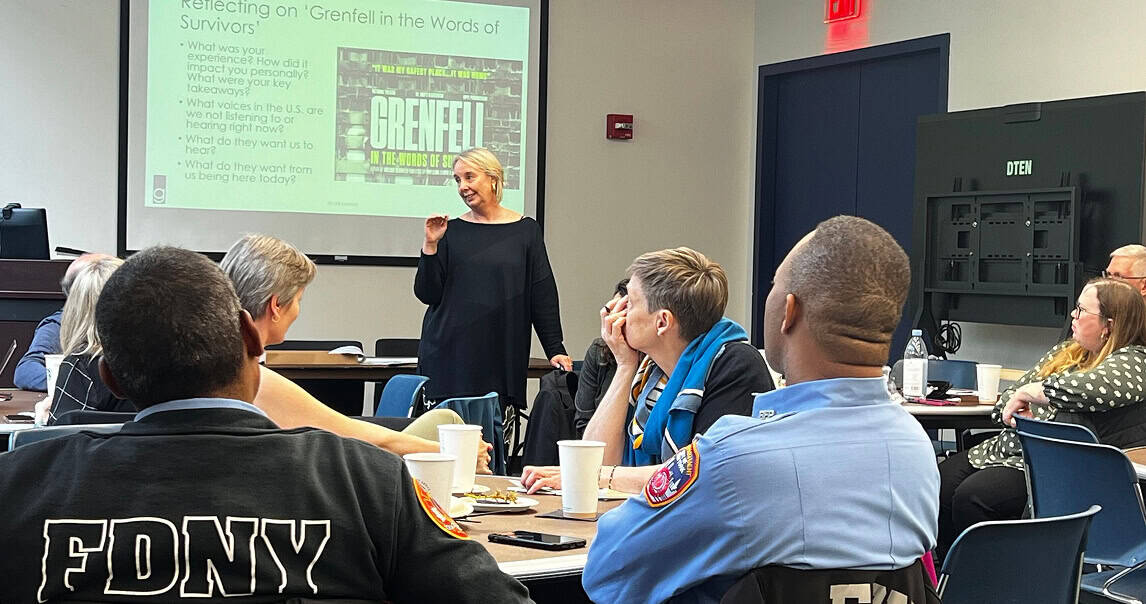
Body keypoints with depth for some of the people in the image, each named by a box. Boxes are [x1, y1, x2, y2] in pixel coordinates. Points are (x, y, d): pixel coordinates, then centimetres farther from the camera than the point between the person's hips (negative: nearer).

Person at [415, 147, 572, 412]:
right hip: (449, 355, 1)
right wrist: (430, 246, -6)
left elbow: (544, 296, 6)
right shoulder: (451, 231, 8)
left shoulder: (526, 231, 7)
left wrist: (555, 350, 1)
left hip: (502, 358, 0)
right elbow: (427, 294, 5)